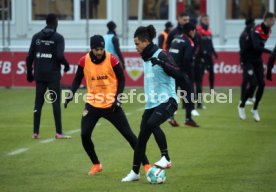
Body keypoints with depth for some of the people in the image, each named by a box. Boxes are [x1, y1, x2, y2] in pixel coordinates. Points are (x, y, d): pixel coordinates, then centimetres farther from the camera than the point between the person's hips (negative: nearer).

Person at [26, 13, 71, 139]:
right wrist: (66, 65, 3)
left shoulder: (36, 37, 7)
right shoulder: (58, 38, -5)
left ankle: (35, 132, 6)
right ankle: (59, 133, -1)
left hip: (39, 75, 4)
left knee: (38, 103, 8)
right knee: (56, 103, 1)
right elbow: (59, 56, -16)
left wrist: (29, 73, 13)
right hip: (53, 75, -4)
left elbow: (29, 57, 5)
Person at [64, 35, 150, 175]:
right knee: (85, 135, -7)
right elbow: (77, 80, 7)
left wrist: (118, 97, -12)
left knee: (128, 134, -3)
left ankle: (146, 164, 3)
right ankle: (96, 165, 15)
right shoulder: (84, 61, -6)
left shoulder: (112, 60, -12)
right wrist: (71, 94, -8)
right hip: (92, 104, 2)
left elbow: (121, 79, -2)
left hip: (111, 105, -2)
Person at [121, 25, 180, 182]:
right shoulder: (146, 58, 14)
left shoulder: (161, 55, -11)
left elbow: (176, 72, -23)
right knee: (142, 136, 4)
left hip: (167, 101, -8)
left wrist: (161, 63, -34)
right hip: (151, 103, 8)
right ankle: (135, 172, 14)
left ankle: (166, 159, -21)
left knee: (152, 123, -32)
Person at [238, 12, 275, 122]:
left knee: (261, 84, -2)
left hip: (258, 60, 7)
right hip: (249, 58, -7)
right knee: (254, 84, -15)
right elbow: (256, 46, -35)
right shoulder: (257, 30, -22)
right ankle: (241, 106, 5)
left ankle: (255, 109, 12)